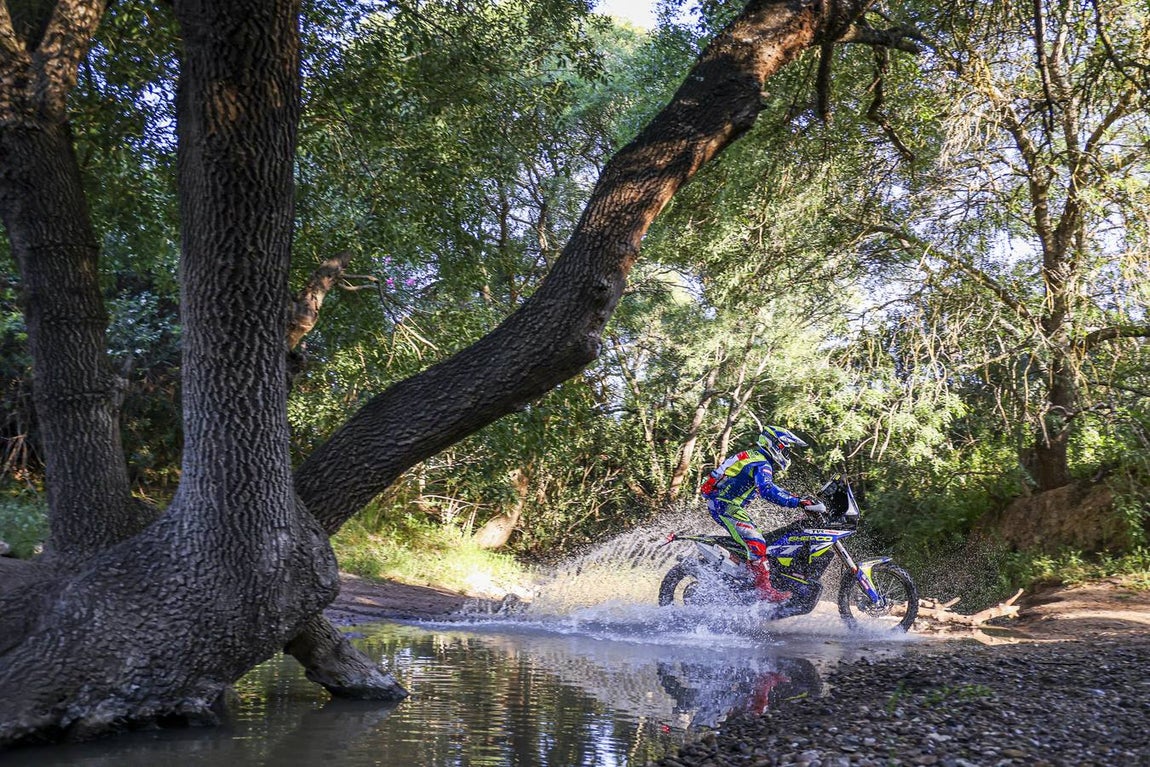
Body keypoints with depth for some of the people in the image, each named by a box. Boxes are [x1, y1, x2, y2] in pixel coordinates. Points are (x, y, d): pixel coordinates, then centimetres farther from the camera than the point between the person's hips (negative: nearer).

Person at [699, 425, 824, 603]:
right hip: (726, 506, -11)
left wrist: (802, 500, 21)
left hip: (720, 504, 11)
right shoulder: (761, 465, -13)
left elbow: (771, 488, 27)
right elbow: (767, 491, -32)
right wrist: (798, 502, -35)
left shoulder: (754, 457, 19)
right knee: (756, 543, -20)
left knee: (751, 539, 20)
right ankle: (765, 589, -24)